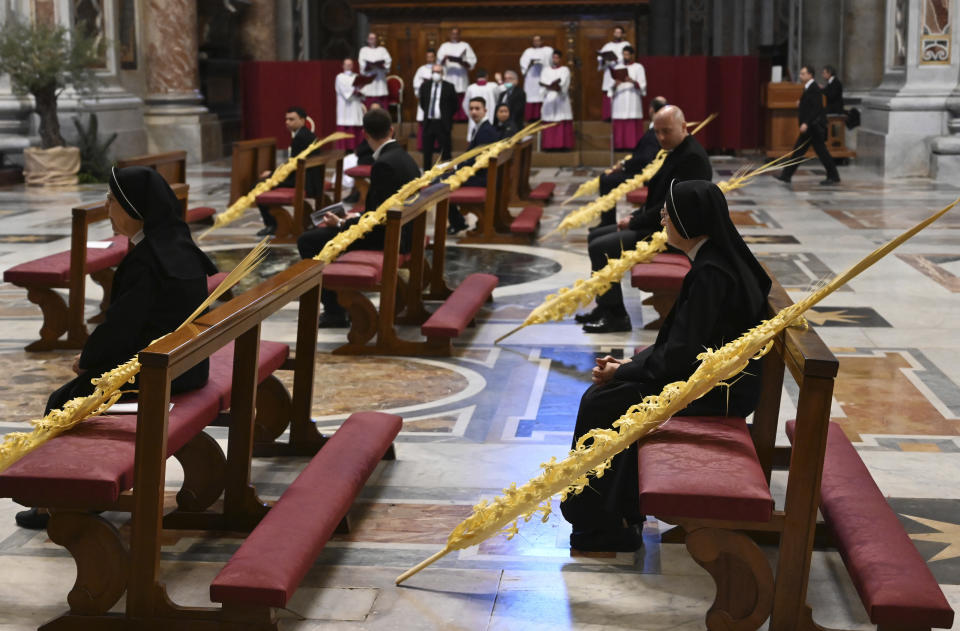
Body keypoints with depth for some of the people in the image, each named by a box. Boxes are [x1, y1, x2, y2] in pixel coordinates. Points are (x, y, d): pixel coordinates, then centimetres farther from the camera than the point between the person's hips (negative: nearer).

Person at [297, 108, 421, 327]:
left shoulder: (384, 164, -22)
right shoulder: (403, 157, 8)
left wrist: (341, 224, -11)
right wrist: (360, 216, 14)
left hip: (385, 238, -10)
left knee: (307, 241, -5)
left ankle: (334, 311, 1)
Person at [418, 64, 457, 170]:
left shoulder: (449, 87, -2)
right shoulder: (425, 85, 7)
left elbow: (454, 105, 4)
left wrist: (447, 116, 5)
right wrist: (427, 112, 12)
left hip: (442, 124, -3)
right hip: (428, 122, 3)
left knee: (445, 151, -2)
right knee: (427, 151, 7)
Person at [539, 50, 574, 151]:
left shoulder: (565, 70, 7)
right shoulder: (546, 70, 15)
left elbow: (563, 86, -8)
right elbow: (543, 85, 2)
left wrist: (549, 86, -21)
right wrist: (554, 87, -17)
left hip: (561, 101, -2)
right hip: (549, 101, 2)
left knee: (563, 123, -9)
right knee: (549, 123, -5)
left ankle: (563, 144, -10)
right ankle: (549, 145, -7)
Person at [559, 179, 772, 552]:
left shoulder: (710, 273, -23)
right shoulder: (714, 259, 7)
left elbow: (682, 352, -23)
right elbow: (680, 339, 14)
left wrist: (623, 372, -10)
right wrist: (633, 364, 7)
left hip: (717, 390, -10)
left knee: (600, 404, -8)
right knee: (605, 396, 8)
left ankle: (601, 520, 5)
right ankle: (620, 512, 14)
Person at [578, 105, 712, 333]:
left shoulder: (692, 158, -20)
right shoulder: (677, 152, 13)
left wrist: (634, 222, -15)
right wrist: (635, 216, 5)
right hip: (660, 223, 11)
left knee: (600, 248, -18)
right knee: (595, 236, 14)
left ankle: (616, 316, -9)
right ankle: (605, 307, 17)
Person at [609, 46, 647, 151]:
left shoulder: (638, 67, 6)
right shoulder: (617, 68, 15)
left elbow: (642, 86, -2)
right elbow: (612, 87, 11)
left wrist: (632, 81, -20)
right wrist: (615, 84, -12)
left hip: (633, 101, -3)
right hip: (619, 101, 3)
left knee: (633, 125, -9)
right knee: (619, 125, -5)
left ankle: (633, 145, -9)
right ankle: (620, 145, -5)